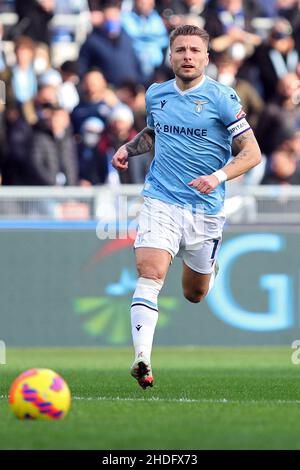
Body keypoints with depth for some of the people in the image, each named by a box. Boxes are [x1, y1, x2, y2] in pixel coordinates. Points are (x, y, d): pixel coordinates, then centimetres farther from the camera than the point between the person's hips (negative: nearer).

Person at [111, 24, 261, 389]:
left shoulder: (222, 98, -7)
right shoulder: (156, 95, 6)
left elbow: (252, 153, -6)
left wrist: (218, 177, -21)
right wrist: (129, 147, 8)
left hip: (205, 208, -1)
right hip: (160, 200, 1)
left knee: (195, 294, 14)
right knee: (150, 274, -23)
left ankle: (208, 263, 52)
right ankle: (142, 359, -31)